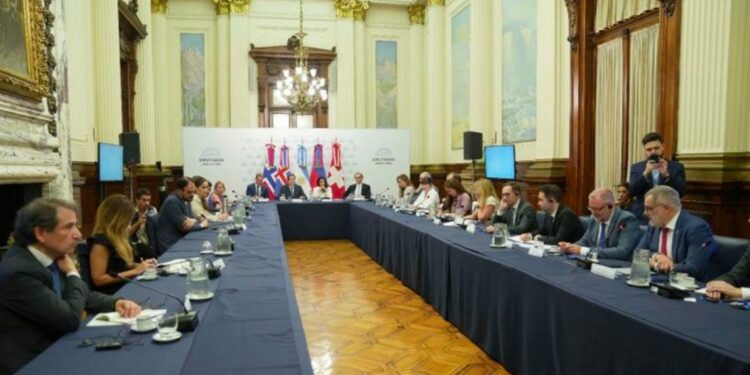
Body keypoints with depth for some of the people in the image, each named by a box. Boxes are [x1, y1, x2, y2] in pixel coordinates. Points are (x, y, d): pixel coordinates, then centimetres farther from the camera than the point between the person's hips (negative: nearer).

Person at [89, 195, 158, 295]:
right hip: (112, 293, -9)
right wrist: (134, 271, -17)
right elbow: (98, 280, -18)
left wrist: (139, 265, 3)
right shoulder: (100, 242, -15)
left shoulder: (116, 237, 12)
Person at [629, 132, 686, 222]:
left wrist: (666, 175, -18)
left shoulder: (676, 167, 7)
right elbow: (632, 192, -5)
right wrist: (645, 173, -18)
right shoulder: (636, 167, 8)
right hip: (642, 218, 0)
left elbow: (681, 192, -4)